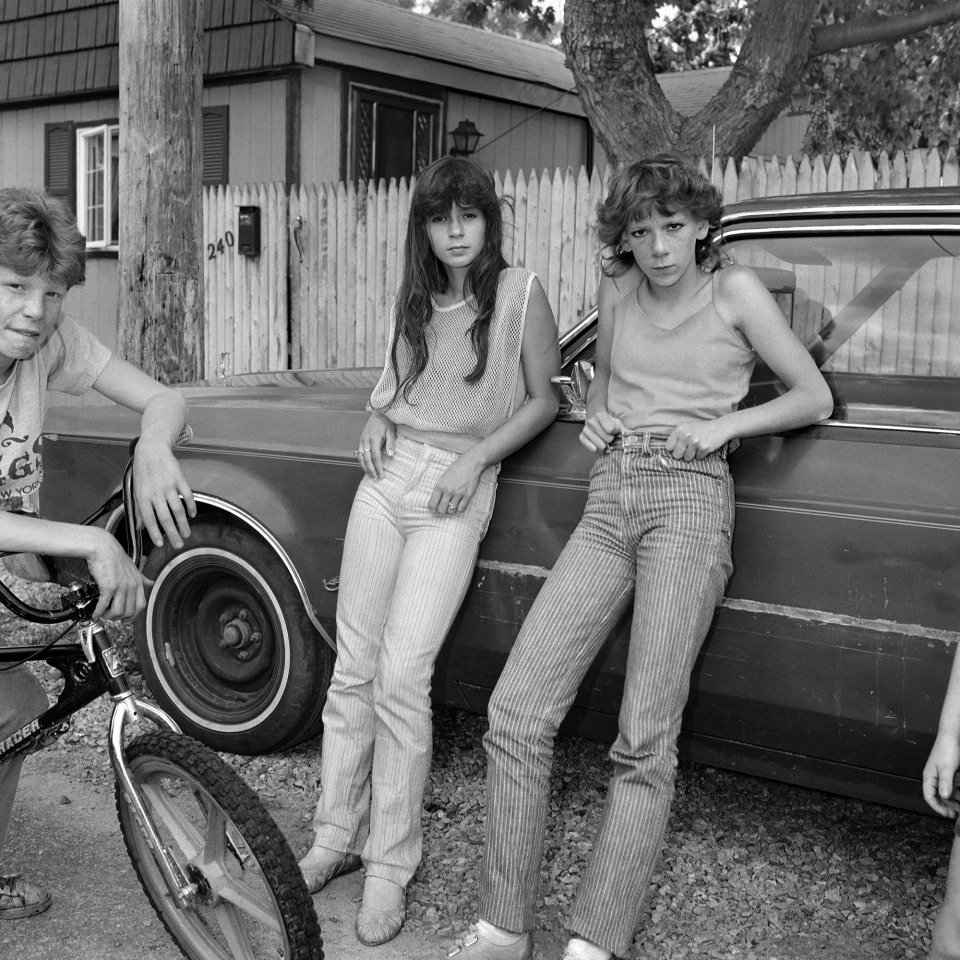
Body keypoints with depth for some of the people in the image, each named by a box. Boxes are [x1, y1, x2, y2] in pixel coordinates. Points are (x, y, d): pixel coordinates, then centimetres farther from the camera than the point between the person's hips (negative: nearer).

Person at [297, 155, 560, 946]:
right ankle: (336, 837, 18)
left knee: (402, 679, -12)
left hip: (457, 497, -5)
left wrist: (476, 459, -10)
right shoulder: (415, 300, 12)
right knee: (353, 670, 5)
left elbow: (543, 402, 1)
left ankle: (391, 863, 2)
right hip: (388, 475, 5)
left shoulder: (521, 294, -3)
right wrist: (375, 422, 6)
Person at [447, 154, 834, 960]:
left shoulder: (735, 290, 5)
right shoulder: (618, 291, 16)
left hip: (690, 498, -4)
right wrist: (595, 414, 10)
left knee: (645, 741, -13)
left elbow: (815, 397, 7)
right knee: (516, 713, -8)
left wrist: (725, 423, -6)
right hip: (607, 505, 4)